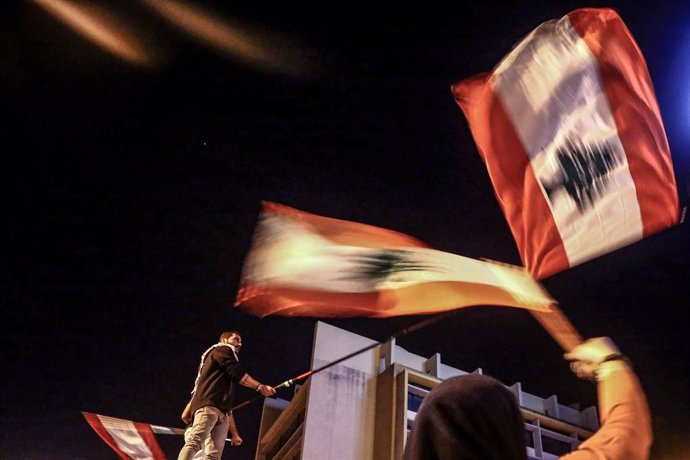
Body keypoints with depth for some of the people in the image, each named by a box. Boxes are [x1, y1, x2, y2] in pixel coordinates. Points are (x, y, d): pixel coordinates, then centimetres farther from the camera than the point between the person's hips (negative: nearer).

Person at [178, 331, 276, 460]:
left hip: (221, 413, 9)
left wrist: (234, 433, 28)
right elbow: (237, 374, -4)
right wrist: (260, 387, 0)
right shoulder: (222, 350, 14)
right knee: (194, 443, -24)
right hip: (208, 406, -8)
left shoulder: (226, 371, 37)